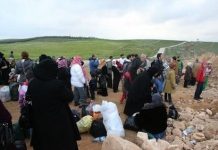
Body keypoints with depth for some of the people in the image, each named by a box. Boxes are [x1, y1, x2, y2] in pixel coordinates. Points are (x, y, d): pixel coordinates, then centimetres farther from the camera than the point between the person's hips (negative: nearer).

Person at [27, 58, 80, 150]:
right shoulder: (57, 84, -26)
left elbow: (28, 98, 10)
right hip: (59, 121, -5)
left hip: (40, 122, 5)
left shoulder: (32, 84, -8)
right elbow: (70, 97, -12)